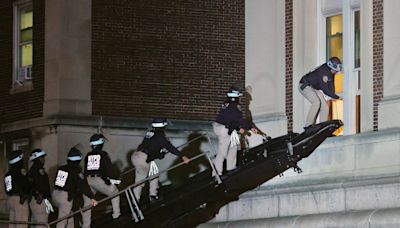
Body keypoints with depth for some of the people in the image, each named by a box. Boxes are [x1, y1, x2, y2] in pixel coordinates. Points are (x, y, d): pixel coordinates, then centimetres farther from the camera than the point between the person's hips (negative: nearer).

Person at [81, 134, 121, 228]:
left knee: (87, 203, 12)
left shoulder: (88, 155, 15)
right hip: (99, 179, -4)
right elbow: (109, 168, -5)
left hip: (87, 180, 4)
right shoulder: (103, 154, 1)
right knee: (114, 192, 18)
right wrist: (115, 179, 0)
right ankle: (116, 214, 14)